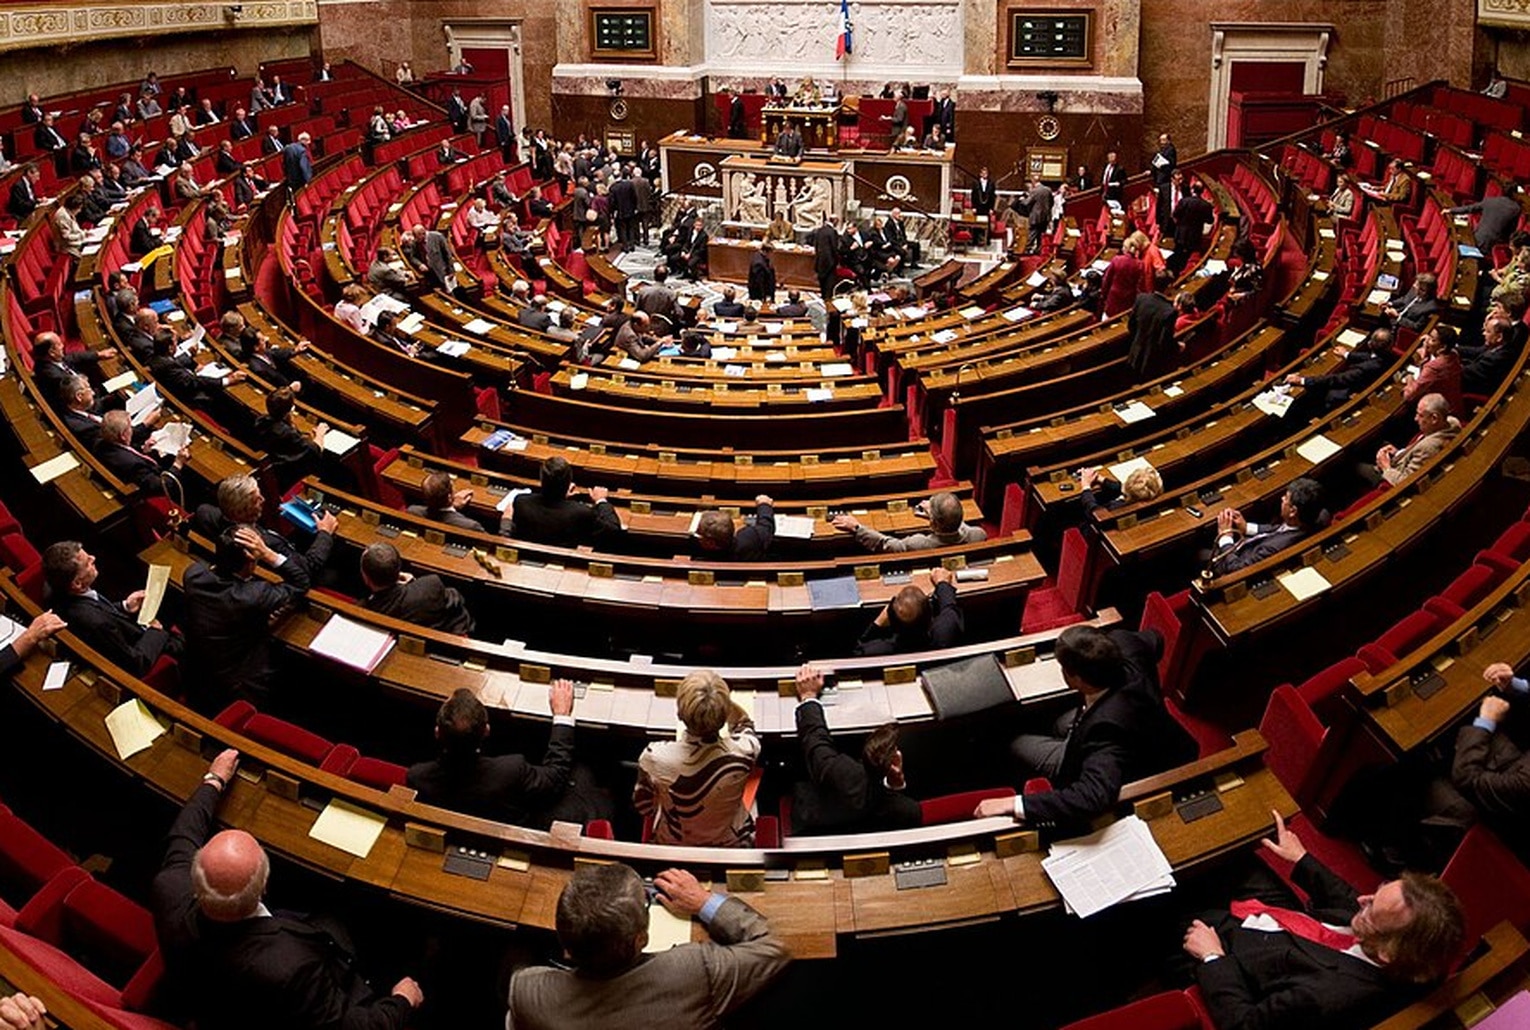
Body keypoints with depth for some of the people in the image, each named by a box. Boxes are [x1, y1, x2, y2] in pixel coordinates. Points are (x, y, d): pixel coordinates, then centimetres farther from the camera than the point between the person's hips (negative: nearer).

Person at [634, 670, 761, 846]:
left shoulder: (655, 757, -35)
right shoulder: (744, 752, -36)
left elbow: (643, 805, -11)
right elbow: (744, 724, -6)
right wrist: (721, 699, -17)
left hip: (672, 845, 0)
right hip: (732, 845, 0)